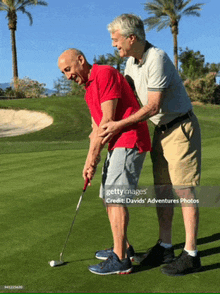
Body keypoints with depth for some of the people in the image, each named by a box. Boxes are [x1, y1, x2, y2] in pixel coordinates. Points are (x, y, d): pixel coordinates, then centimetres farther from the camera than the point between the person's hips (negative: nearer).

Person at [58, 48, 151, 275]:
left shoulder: (105, 73, -10)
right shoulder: (89, 90, 20)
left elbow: (108, 119, -17)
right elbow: (97, 128, 18)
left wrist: (93, 157, -13)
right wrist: (90, 161, 8)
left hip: (129, 142, -10)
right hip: (117, 145, 10)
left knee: (115, 197, -11)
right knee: (108, 197, 13)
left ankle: (120, 260, -4)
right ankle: (122, 248, 24)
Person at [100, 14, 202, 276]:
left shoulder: (157, 59, -21)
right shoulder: (132, 60, 7)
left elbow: (153, 106, -23)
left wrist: (119, 125, -18)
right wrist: (103, 124, 11)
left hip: (181, 128, -9)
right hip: (161, 130, 9)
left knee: (183, 189, -6)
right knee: (161, 188, 9)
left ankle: (191, 254, 3)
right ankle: (165, 246, 19)